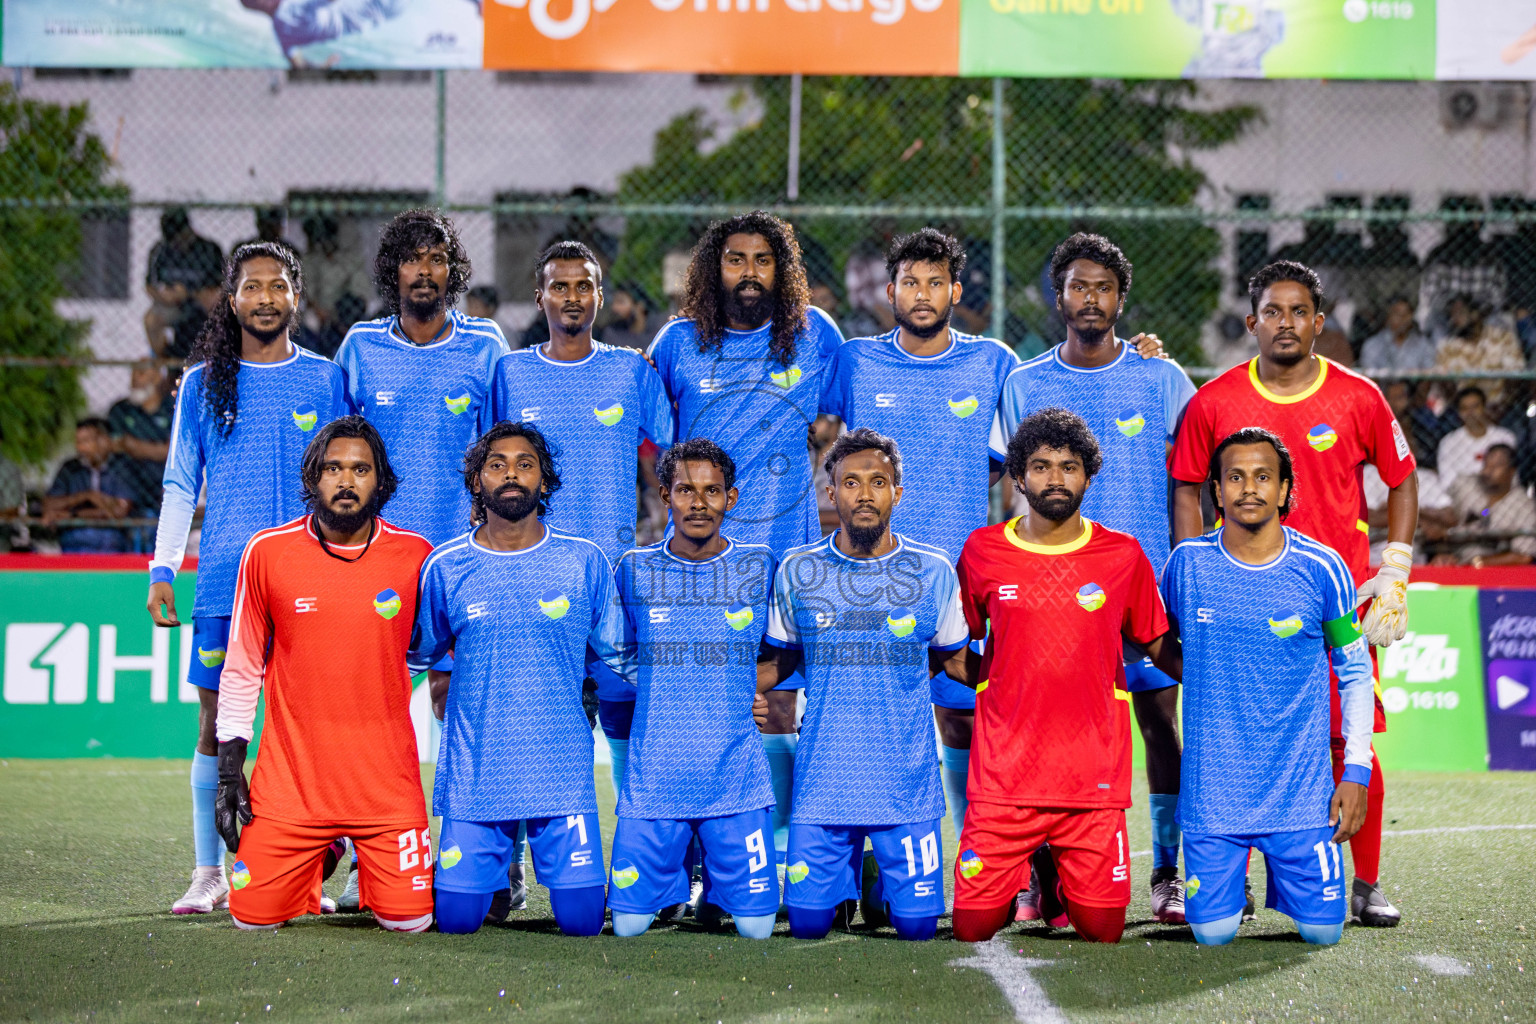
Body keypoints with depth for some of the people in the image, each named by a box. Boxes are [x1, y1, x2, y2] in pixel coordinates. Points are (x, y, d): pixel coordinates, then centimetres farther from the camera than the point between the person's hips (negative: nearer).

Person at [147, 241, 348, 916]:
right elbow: (180, 485, 12)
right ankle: (210, 875, 8)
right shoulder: (201, 384, 9)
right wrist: (162, 570, 5)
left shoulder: (326, 379, 7)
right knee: (217, 722, 1)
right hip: (224, 579, 1)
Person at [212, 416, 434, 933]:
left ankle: (371, 859, 30)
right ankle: (323, 855, 30)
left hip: (387, 781, 0)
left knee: (409, 919, -5)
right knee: (254, 916, -3)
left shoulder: (413, 555, -2)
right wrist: (229, 772, 2)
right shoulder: (267, 552, -3)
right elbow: (241, 668, 5)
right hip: (291, 776, 0)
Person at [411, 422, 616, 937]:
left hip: (562, 773, 0)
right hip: (473, 774, 1)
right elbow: (422, 654, 16)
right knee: (457, 918, -3)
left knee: (582, 919, -6)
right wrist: (456, 709, 8)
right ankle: (499, 864, 30)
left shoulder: (586, 562, 2)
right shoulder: (446, 567, 2)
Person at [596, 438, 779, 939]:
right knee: (629, 925, 0)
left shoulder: (759, 567, 1)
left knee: (757, 927, -1)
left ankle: (717, 885, 28)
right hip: (653, 779, 0)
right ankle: (677, 877, 29)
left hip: (737, 779, 0)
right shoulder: (635, 569, 2)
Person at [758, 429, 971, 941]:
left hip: (907, 781, 0)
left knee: (917, 924, -2)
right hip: (823, 778, 1)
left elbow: (954, 658, 13)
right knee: (807, 923, 0)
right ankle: (844, 880, 33)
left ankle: (878, 881, 32)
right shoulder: (798, 570, 2)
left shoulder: (934, 571, 0)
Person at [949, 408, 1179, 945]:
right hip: (1004, 774, 0)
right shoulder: (982, 551, 3)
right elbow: (955, 643, 18)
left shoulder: (1123, 555, 3)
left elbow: (1158, 644, 14)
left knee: (1102, 929, -3)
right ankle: (1025, 869, 29)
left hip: (1093, 776, 0)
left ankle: (1057, 876, 31)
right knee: (972, 927, -4)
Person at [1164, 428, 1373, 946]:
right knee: (1213, 932, -2)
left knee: (1323, 930, -1)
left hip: (1301, 789, 0)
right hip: (1212, 791, 0)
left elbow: (1355, 671, 3)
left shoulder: (1321, 568, -6)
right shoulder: (1188, 562, -4)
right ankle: (1235, 869, 32)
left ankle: (1282, 869, 33)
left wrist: (1357, 770, -2)